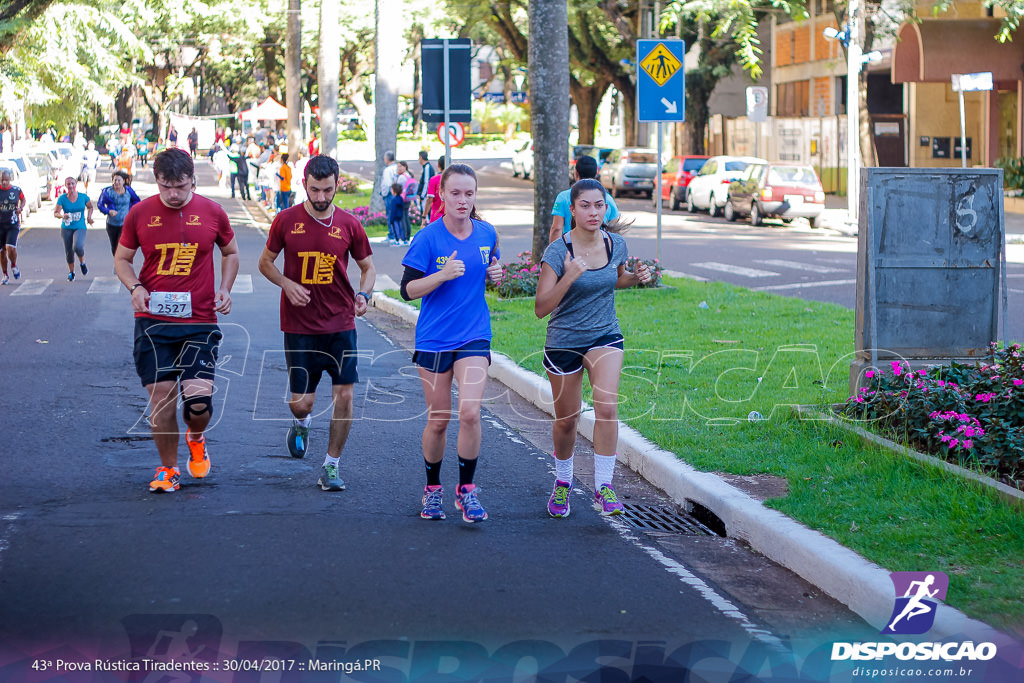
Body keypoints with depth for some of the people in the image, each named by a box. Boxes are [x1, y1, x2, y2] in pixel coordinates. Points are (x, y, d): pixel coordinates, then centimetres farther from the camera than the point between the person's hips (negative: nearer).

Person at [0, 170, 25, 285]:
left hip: (13, 224, -1)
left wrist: (21, 208, 0)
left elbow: (23, 199, 20)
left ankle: (14, 266, 12)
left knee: (10, 247, -18)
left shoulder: (16, 190, -1)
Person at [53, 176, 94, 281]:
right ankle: (71, 272, 30)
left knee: (78, 246, -27)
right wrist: (62, 216, -26)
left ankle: (82, 263, 4)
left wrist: (89, 217, 2)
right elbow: (56, 213, -6)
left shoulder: (83, 197, -1)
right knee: (69, 252, 6)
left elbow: (90, 207, 17)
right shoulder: (62, 198, -4)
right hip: (67, 228, 1)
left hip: (80, 227, -1)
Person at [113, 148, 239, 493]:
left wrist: (225, 289, 3)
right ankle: (168, 468, 17)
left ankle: (196, 438, 26)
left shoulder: (212, 213, 2)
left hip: (200, 321, 0)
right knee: (161, 397, -1)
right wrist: (135, 287, -8)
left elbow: (230, 252, 18)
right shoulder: (140, 213, 1)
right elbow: (122, 259, 12)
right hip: (153, 320, 0)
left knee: (199, 398, -9)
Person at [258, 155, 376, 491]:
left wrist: (363, 294, -8)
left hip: (340, 324, 1)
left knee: (343, 395, -7)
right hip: (299, 326, 0)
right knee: (300, 403, 1)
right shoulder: (286, 220, -2)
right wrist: (287, 283, -10)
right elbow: (265, 262, 9)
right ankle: (301, 424, 39)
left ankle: (331, 466, 7)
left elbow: (367, 266, 12)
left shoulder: (349, 225, 0)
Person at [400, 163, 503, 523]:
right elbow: (408, 289, -9)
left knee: (470, 413, -15)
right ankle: (432, 489, 27)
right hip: (435, 339, -2)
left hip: (474, 337, 2)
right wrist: (443, 274, -24)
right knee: (438, 420, 6)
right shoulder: (428, 238, -9)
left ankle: (466, 490, 0)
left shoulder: (487, 233, 2)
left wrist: (496, 275, -3)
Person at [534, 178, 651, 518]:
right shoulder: (558, 251, -17)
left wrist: (635, 277, -3)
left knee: (607, 406, -20)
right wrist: (569, 278, -35)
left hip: (605, 337, 2)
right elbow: (541, 308, -21)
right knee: (566, 419, 10)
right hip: (564, 341, -2)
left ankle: (604, 487, -13)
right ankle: (563, 481, 36)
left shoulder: (616, 244, -3)